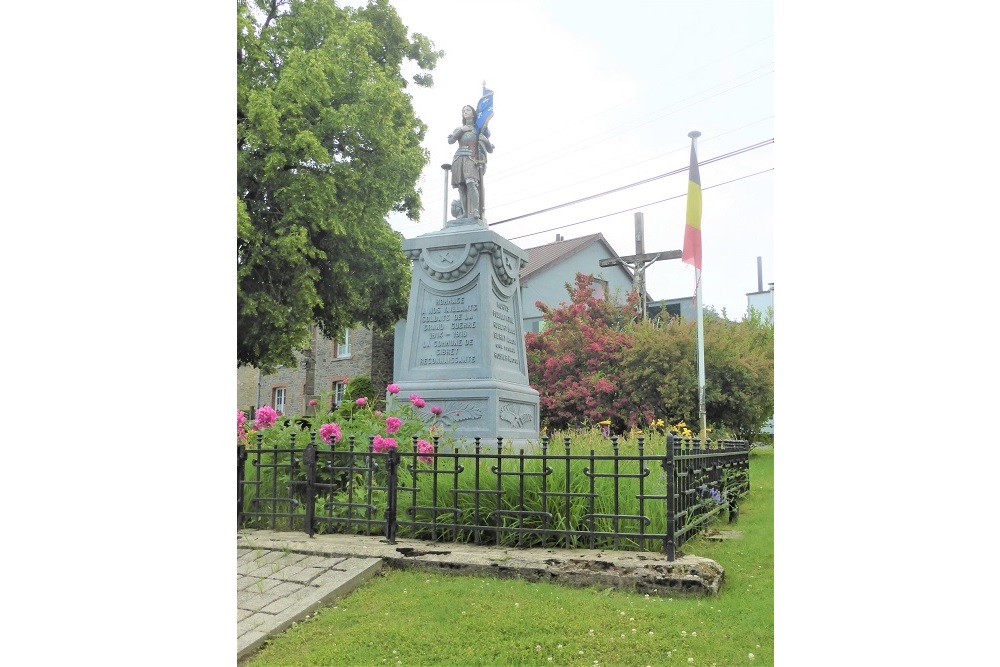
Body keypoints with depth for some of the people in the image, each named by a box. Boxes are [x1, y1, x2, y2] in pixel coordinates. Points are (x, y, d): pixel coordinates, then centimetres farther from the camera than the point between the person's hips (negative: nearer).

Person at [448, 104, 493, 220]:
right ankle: (465, 213, -12)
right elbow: (450, 141, 7)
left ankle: (475, 212, -33)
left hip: (471, 159, -3)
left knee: (471, 183, -25)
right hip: (459, 158, 3)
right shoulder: (458, 129, 24)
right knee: (461, 186, -9)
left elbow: (490, 150, 14)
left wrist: (485, 140, -5)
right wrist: (461, 130, 3)